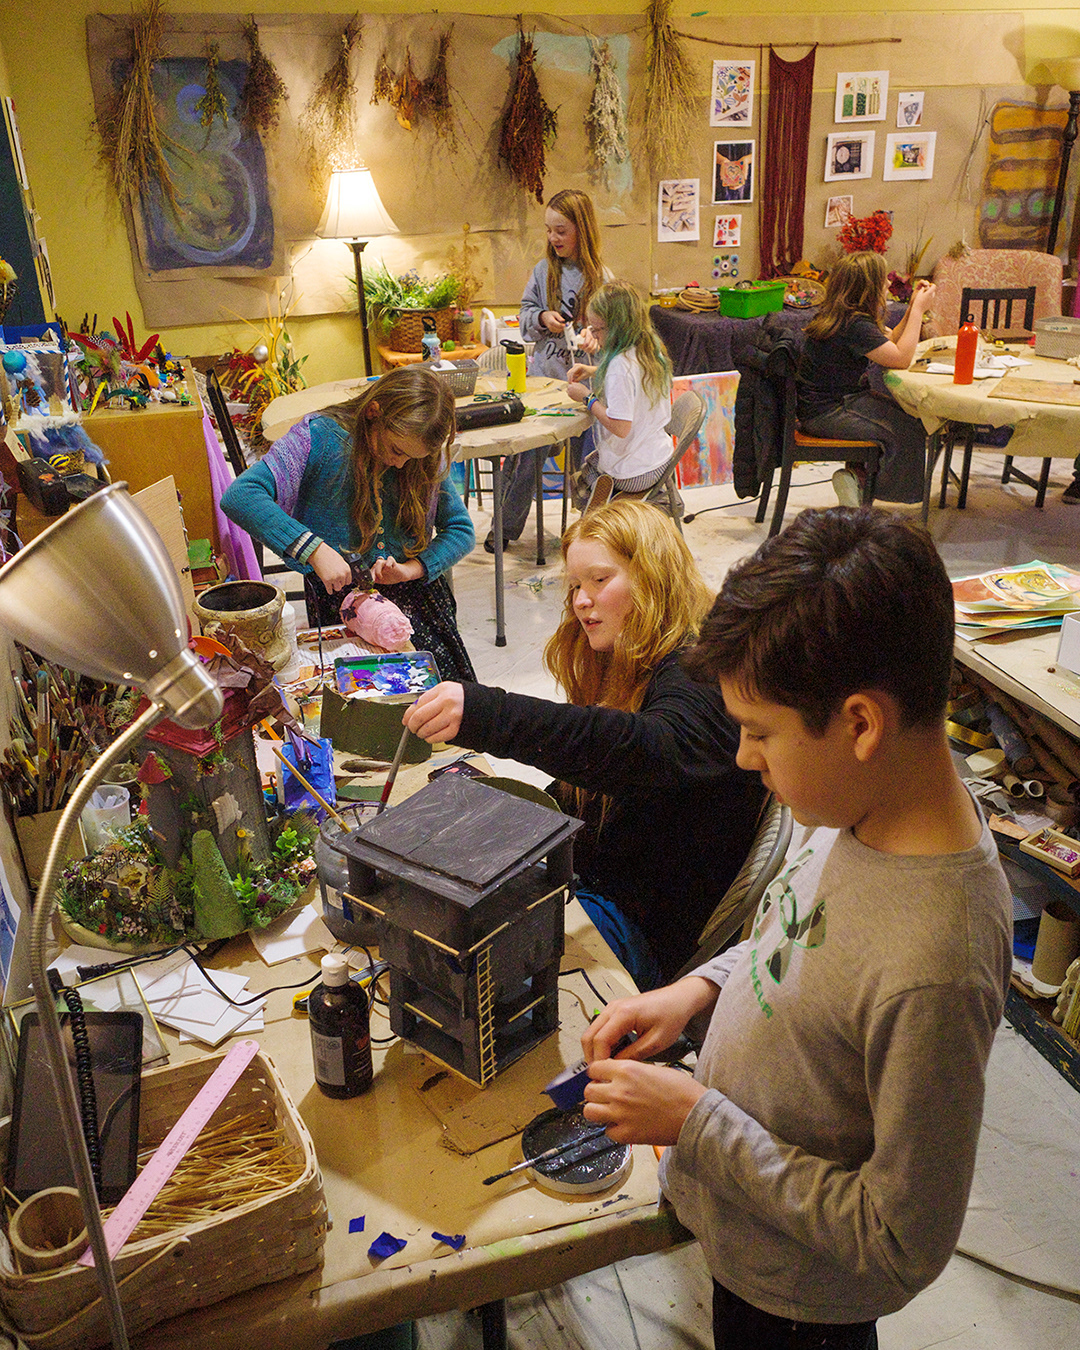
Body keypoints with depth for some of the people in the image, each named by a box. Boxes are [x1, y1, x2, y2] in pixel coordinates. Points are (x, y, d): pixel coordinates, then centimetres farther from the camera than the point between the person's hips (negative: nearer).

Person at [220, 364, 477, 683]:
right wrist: (314, 549, -30)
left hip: (415, 588, 3)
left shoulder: (427, 458, 2)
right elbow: (239, 497, -22)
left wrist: (411, 569, -10)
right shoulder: (320, 436, -11)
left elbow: (461, 530, 8)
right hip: (339, 595, -3)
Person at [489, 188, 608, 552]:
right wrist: (542, 318, -9)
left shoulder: (600, 277, -4)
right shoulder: (544, 270, 5)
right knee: (523, 448, 0)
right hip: (542, 375, 2)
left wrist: (594, 337, -26)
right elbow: (525, 314, 13)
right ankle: (505, 526, 14)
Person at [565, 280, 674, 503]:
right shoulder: (652, 349, -2)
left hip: (630, 476, -8)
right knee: (590, 461, 34)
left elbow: (620, 427, -31)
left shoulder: (621, 364, -28)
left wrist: (587, 397, -18)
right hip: (660, 461, 8)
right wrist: (593, 371, 10)